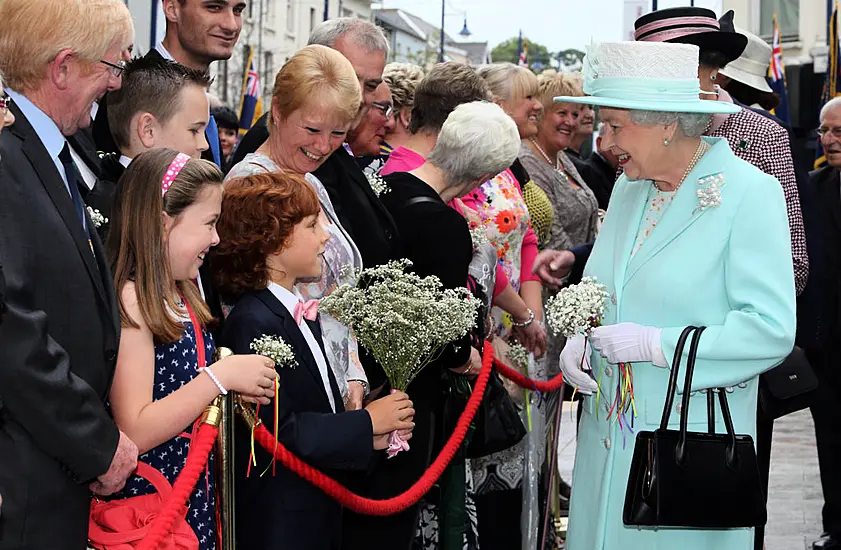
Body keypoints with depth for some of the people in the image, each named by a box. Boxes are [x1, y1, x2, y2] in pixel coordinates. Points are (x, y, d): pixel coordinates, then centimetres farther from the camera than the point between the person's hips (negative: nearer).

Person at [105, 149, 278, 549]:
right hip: (150, 498, -9)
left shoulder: (180, 298, 11)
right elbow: (135, 432, -22)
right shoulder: (130, 302, -16)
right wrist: (221, 375, -20)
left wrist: (237, 388, 2)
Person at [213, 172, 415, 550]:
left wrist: (370, 435, 0)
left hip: (319, 510, 9)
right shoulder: (254, 323, -19)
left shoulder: (302, 315, 13)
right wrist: (366, 423, -15)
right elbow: (277, 429, -25)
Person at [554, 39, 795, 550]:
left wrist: (656, 344, -21)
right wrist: (579, 341, 2)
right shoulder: (628, 188, 11)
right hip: (607, 434, 7)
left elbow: (772, 329, -18)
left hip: (692, 447, -6)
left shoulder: (752, 194, -12)